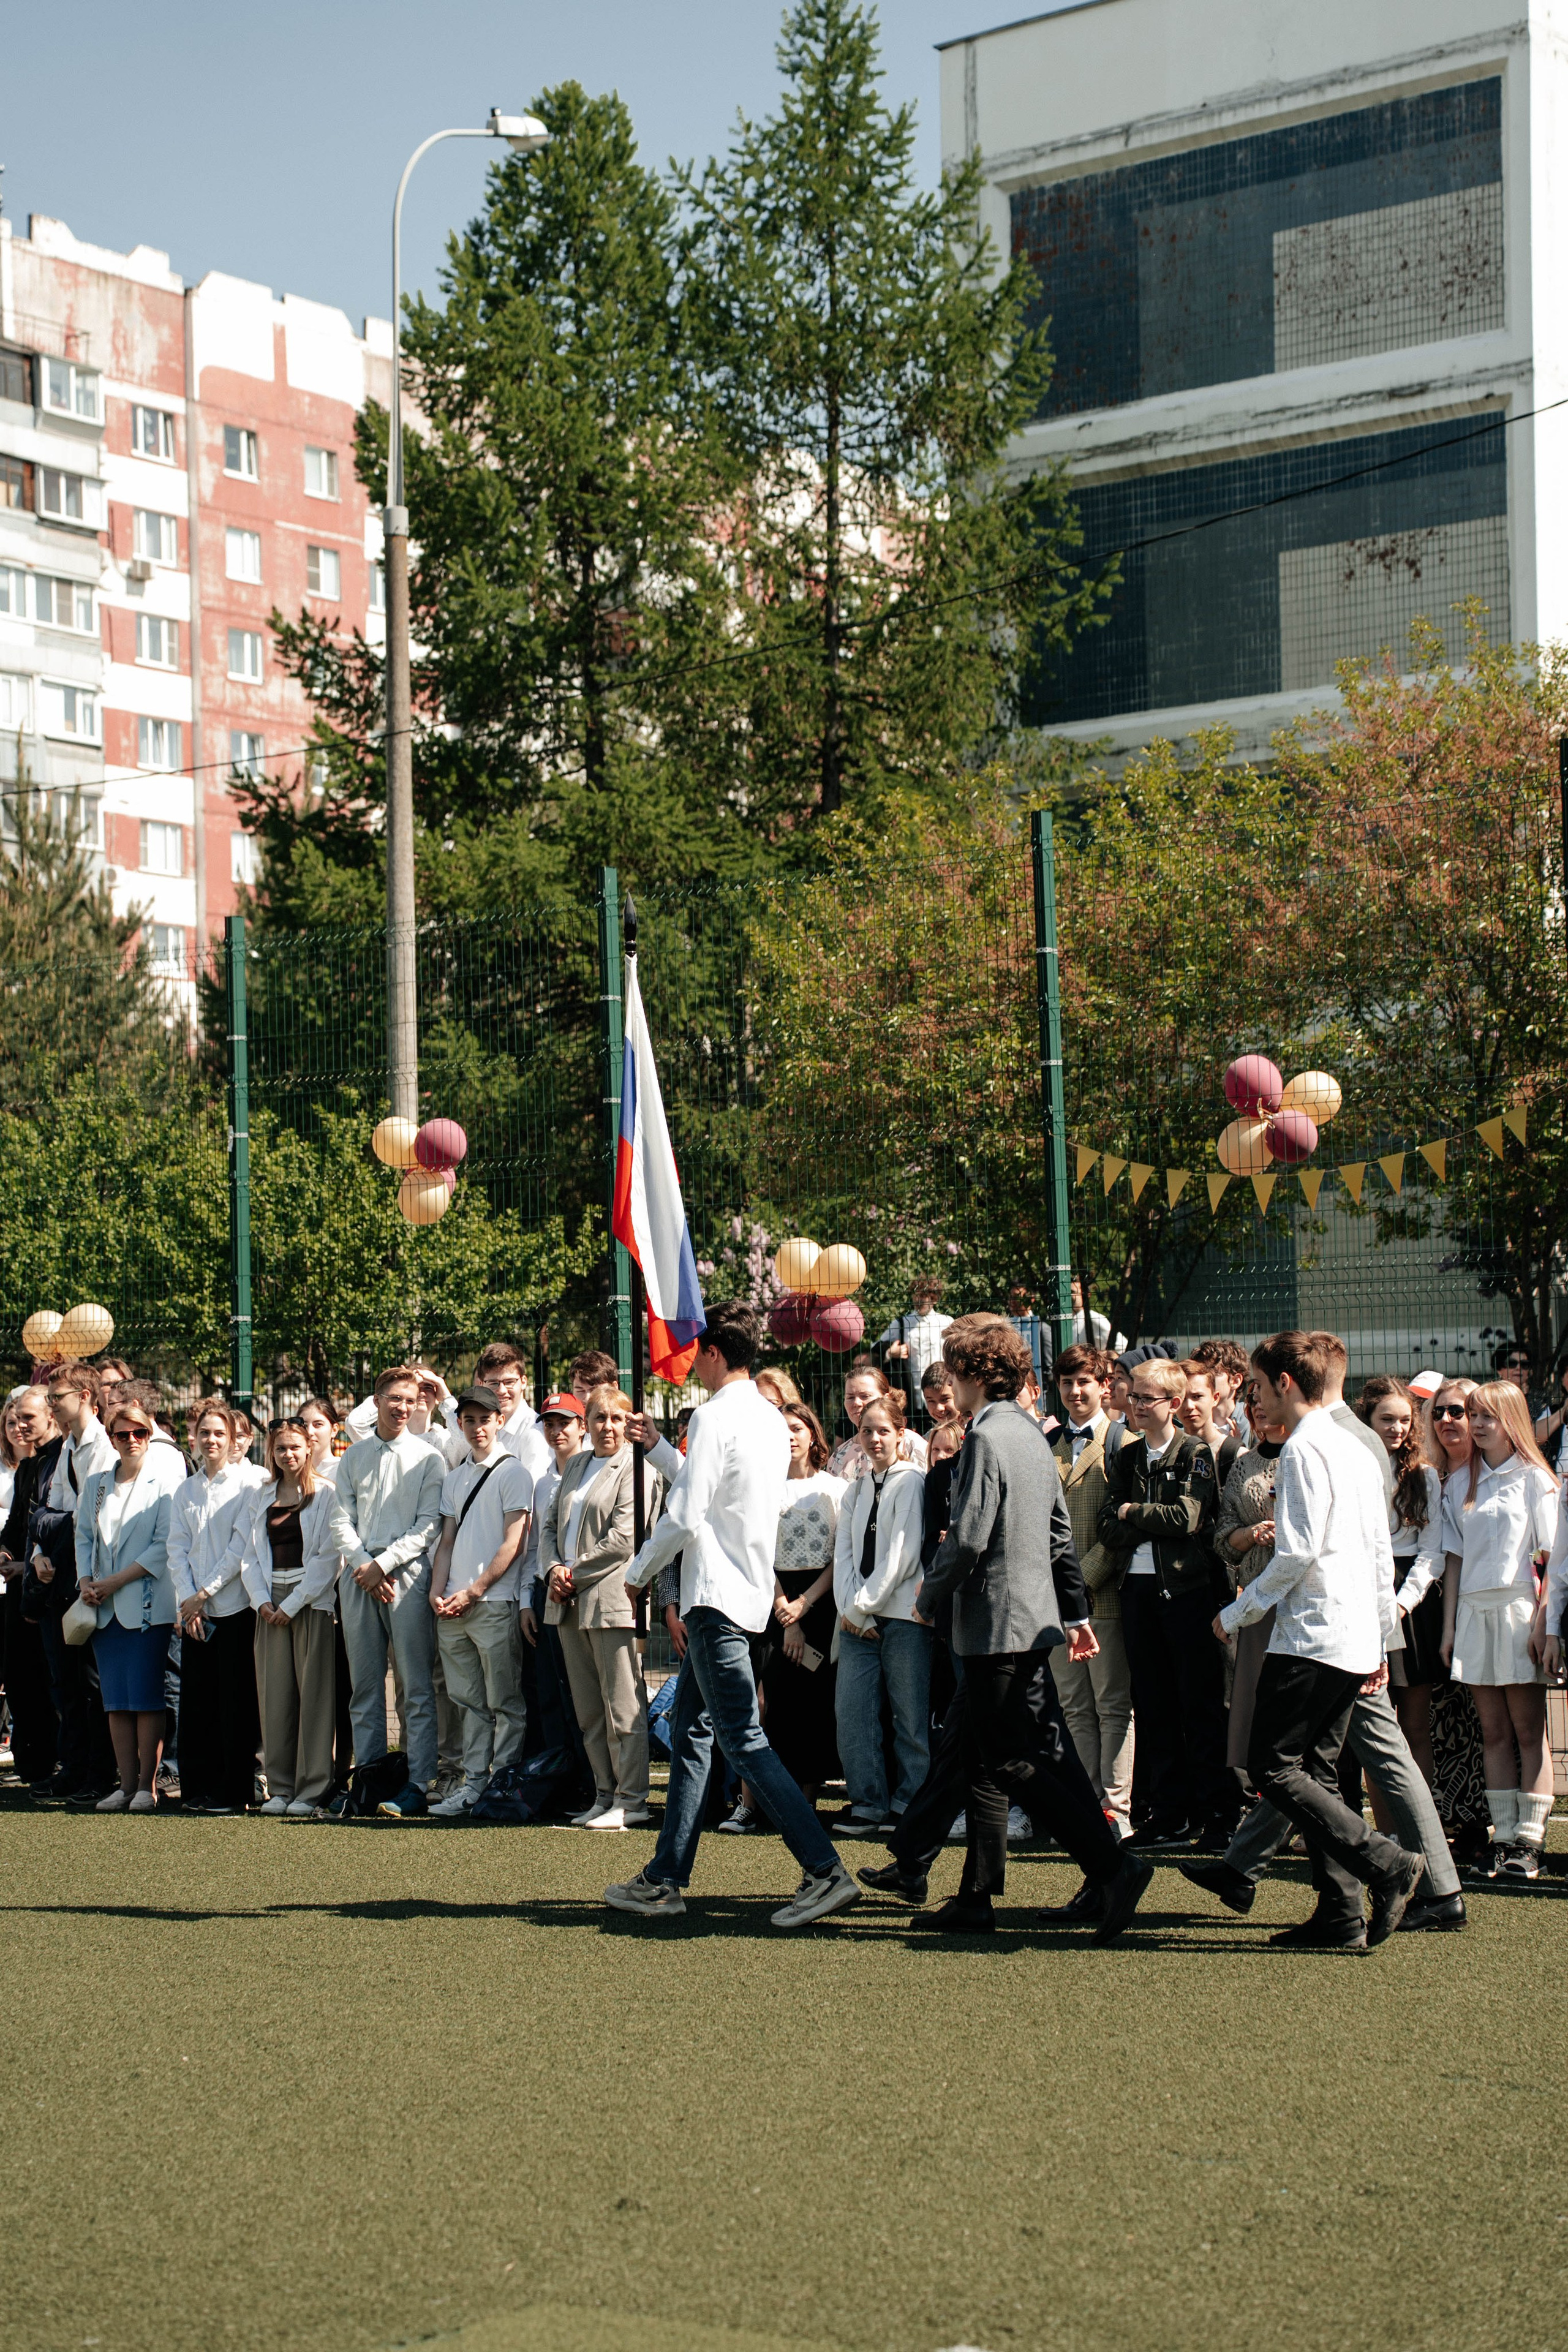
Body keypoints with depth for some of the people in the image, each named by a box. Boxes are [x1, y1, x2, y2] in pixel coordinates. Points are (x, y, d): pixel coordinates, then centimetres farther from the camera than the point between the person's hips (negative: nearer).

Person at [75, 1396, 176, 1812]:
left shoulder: (163, 1484, -2)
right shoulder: (94, 1485, 15)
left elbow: (164, 1545, -9)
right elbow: (84, 1537, 16)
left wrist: (116, 1581, -12)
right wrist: (86, 1582, -2)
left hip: (148, 1605, -5)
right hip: (105, 1607, 5)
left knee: (145, 1698, -6)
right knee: (116, 1700, 5)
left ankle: (146, 1786, -1)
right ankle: (126, 1785, 9)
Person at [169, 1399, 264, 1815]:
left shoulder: (248, 1482, -2)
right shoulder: (186, 1490, 15)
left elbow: (242, 1547, -9)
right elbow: (177, 1549, 10)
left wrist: (205, 1592, -10)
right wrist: (187, 1599, -3)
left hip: (236, 1606, -5)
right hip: (194, 1611, 5)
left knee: (235, 1703, -3)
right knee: (196, 1701, 5)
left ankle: (234, 1791, 1)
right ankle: (197, 1788, 11)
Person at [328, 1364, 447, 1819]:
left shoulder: (427, 1457, 4)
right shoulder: (354, 1456, 14)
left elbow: (429, 1525, -3)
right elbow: (341, 1521, 9)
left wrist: (383, 1563, -10)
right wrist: (363, 1565, -6)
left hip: (407, 1573, -4)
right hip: (359, 1575, 4)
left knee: (417, 1686, -6)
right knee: (365, 1685, 6)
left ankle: (418, 1785, -7)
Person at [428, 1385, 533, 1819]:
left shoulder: (513, 1471, -2)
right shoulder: (454, 1478, 19)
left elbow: (513, 1542, -8)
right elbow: (448, 1541, 18)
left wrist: (472, 1592, -12)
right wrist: (437, 1592, 2)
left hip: (494, 1604, -6)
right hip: (453, 1607, 6)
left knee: (503, 1702, -3)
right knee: (470, 1701, 8)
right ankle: (473, 1784, 11)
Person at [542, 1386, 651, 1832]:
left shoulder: (635, 1467, -6)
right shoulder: (576, 1465, 18)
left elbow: (623, 1539, -14)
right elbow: (552, 1526, 18)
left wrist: (576, 1573, -10)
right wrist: (553, 1569, 0)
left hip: (611, 1599, -8)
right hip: (570, 1603, 8)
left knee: (622, 1706, -5)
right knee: (588, 1709, 10)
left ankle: (631, 1800, -1)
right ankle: (605, 1794, 17)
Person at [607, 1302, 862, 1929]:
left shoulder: (715, 1418, -14)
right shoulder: (772, 1423, 13)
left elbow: (686, 1517, -18)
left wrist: (639, 1570, -2)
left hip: (715, 1596, -10)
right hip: (748, 1589, 10)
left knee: (743, 1740, -11)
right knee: (690, 1733, 13)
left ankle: (825, 1872, -16)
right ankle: (664, 1880, 17)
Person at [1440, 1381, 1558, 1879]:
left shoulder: (1534, 1479, 0)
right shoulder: (1461, 1485, 14)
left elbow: (1550, 1558, -5)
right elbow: (1454, 1557, 13)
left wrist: (1542, 1621, -13)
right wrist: (1449, 1626, 7)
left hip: (1519, 1610, -4)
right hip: (1474, 1612, 4)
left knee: (1528, 1731, -3)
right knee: (1494, 1733, 4)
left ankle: (1529, 1841, -4)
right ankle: (1503, 1837, 5)